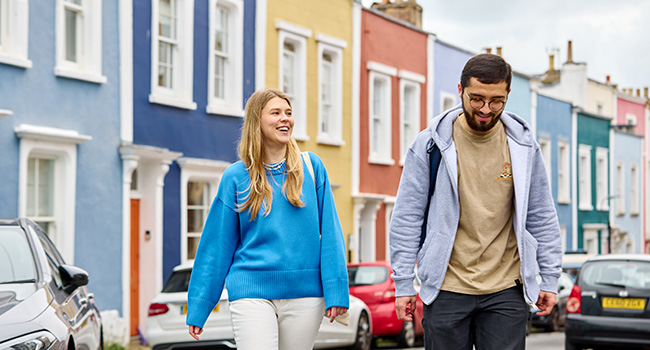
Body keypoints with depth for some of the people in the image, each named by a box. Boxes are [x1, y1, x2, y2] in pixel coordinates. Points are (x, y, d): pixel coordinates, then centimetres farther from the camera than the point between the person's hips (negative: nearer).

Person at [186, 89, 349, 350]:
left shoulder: (312, 167, 6)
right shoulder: (236, 177, 3)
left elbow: (329, 232, 4)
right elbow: (217, 245, 6)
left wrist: (336, 290, -5)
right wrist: (197, 310, 5)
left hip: (304, 291, 2)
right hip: (252, 291, -2)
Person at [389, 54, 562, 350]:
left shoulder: (524, 147, 5)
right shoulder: (430, 144, -2)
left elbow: (542, 218, 11)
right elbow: (407, 217, 1)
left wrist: (549, 279, 8)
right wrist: (403, 284, -2)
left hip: (506, 291, 1)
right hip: (446, 291, -1)